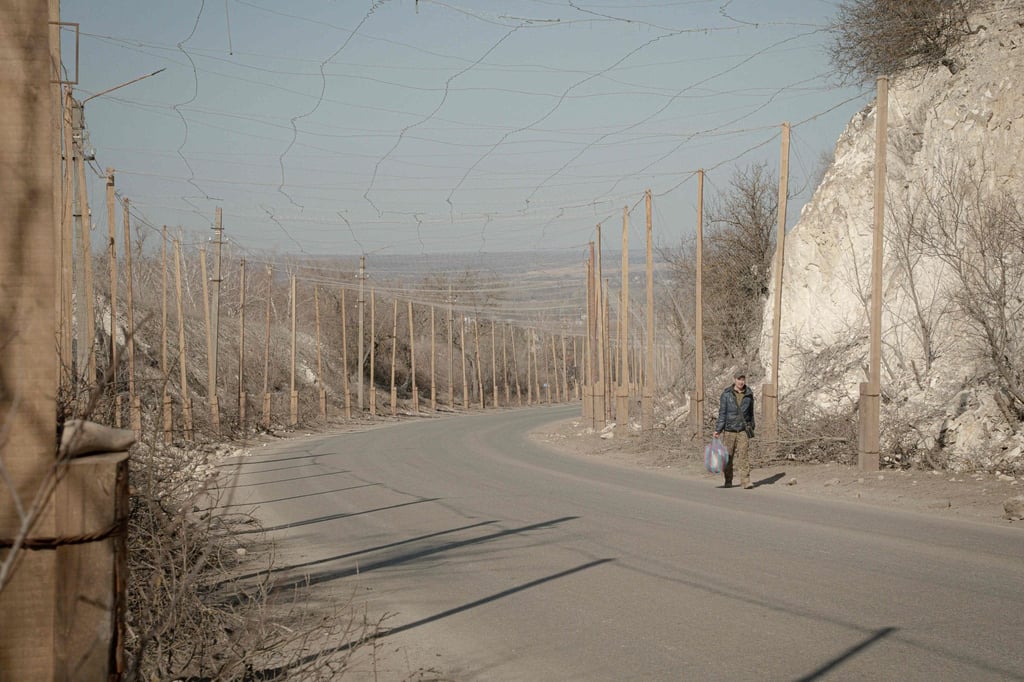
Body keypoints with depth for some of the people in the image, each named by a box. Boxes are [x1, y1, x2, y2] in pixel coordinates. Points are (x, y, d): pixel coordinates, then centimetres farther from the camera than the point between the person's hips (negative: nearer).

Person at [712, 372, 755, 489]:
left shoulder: (749, 395, 5)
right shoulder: (726, 394, -2)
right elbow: (722, 413, -1)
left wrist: (751, 428, 21)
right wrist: (718, 430, -6)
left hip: (743, 430, 1)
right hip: (729, 430, -1)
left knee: (743, 455, -9)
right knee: (728, 456, 5)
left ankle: (746, 481, -10)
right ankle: (728, 481, 16)